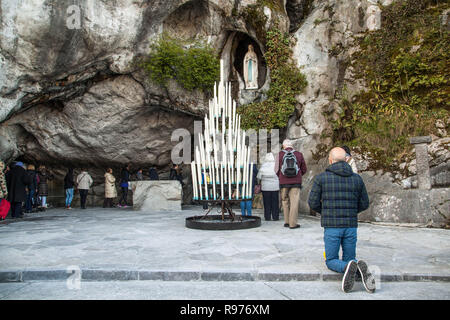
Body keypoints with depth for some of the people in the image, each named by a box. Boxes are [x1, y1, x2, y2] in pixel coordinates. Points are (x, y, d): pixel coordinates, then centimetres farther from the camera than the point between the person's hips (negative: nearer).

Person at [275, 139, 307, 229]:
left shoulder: (280, 154, -1)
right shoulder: (299, 154, 2)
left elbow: (277, 169, -1)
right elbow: (304, 169, 7)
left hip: (283, 182, 1)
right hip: (296, 182, -1)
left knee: (285, 201, 14)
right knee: (294, 202, 1)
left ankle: (287, 221, 17)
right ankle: (293, 223, 0)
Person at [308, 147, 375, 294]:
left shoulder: (321, 178, -4)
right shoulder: (357, 178, 5)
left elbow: (313, 202, -3)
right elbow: (364, 204, 11)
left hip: (332, 226, -3)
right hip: (351, 226, 3)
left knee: (331, 261, 11)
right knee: (349, 259, 17)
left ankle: (347, 268, -22)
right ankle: (360, 269, -17)